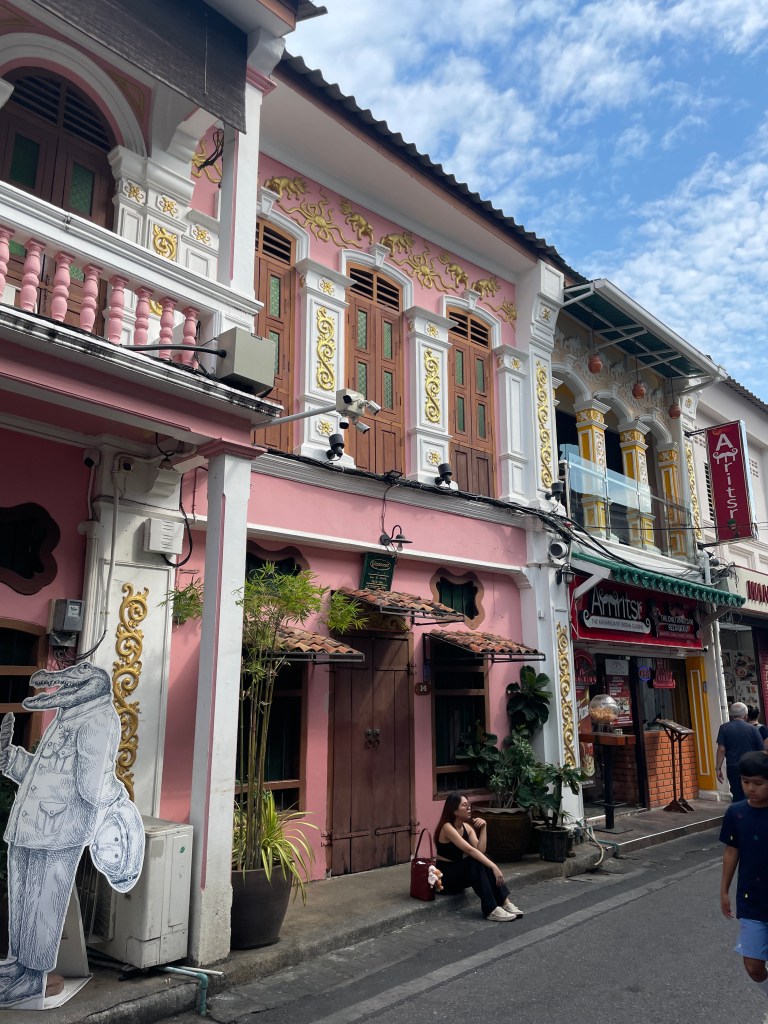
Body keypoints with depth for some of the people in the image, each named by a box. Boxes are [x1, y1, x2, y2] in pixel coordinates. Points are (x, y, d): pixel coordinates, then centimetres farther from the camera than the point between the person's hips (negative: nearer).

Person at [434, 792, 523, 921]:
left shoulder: (467, 827, 3)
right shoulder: (447, 827, -23)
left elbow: (480, 850, -10)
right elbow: (470, 850, -32)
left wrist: (483, 827, -16)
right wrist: (493, 867, -37)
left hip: (461, 872, 7)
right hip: (445, 875, -7)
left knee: (482, 859, -20)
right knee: (475, 862, -30)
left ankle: (505, 902, -24)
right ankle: (491, 910, -31)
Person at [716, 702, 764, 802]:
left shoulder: (724, 728, -2)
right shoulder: (753, 729, 0)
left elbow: (721, 750, -8)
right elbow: (762, 752, 3)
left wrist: (718, 768, -3)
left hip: (733, 769, 0)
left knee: (738, 797, 8)